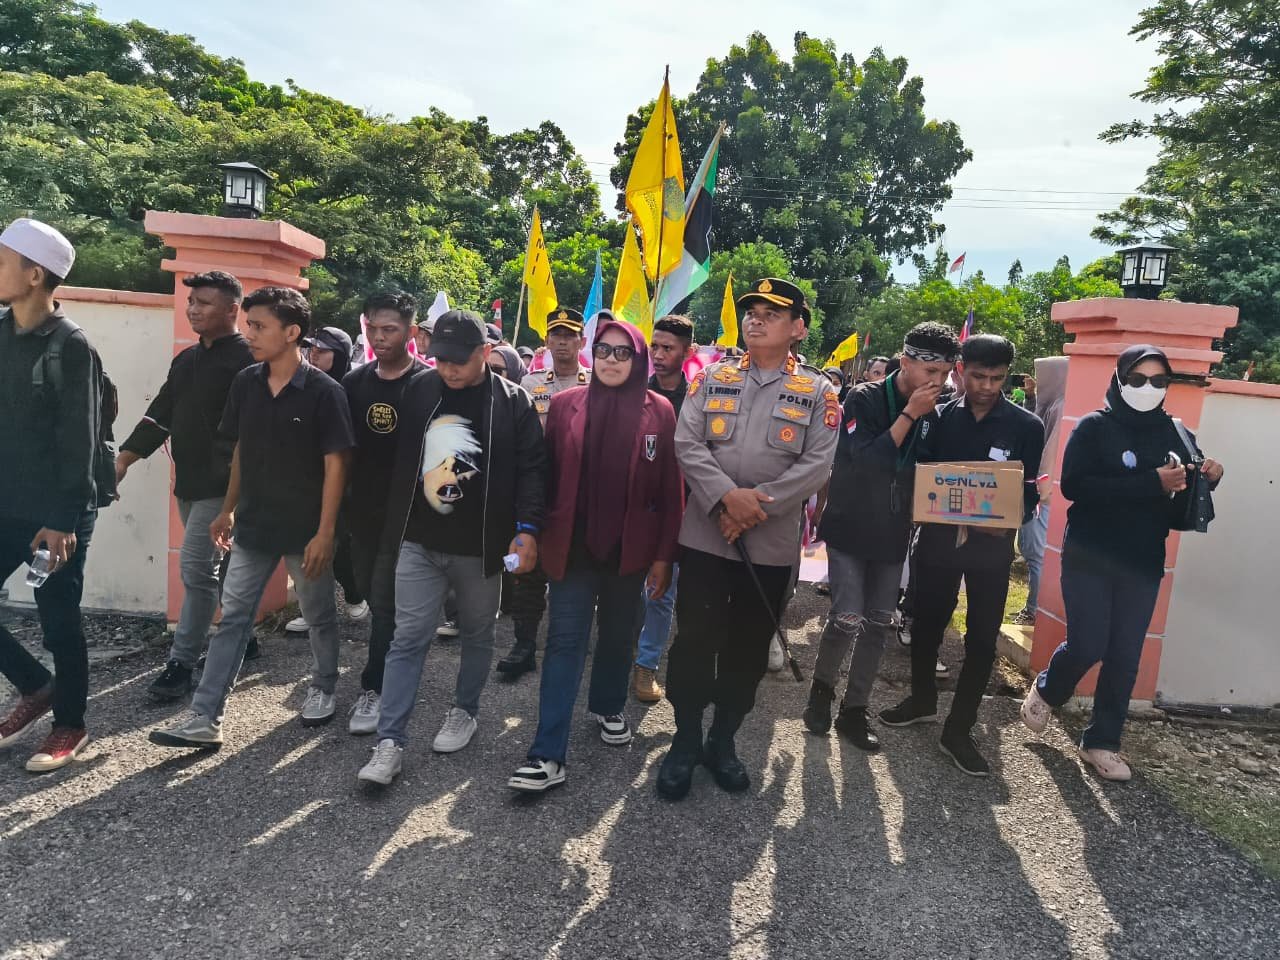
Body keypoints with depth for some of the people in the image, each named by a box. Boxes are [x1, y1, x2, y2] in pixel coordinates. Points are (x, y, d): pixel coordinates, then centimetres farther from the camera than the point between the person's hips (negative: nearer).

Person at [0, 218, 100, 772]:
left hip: (55, 515, -7)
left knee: (59, 624, 5)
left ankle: (70, 726, 22)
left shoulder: (71, 346, -13)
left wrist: (63, 520, -17)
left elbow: (78, 442, -15)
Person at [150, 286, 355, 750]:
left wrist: (325, 532, -17)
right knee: (232, 617, 5)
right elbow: (240, 450, 12)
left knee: (319, 615, 13)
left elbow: (335, 465, -14)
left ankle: (323, 687, 35)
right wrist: (228, 509, 13)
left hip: (306, 530, -4)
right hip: (254, 525, 5)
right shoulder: (245, 383, 2)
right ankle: (204, 718, 11)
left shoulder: (323, 392, -15)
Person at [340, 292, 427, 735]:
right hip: (362, 510, 5)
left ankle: (376, 688, 10)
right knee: (374, 599, 15)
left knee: (386, 604, -2)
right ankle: (392, 674, 34)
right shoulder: (354, 382, 5)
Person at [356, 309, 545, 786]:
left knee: (476, 636, 14)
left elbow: (532, 469, -6)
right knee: (408, 638, 0)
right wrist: (393, 524, 13)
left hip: (480, 547, -1)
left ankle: (465, 711, 36)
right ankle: (390, 742, 5)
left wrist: (527, 528, -16)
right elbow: (397, 459, 12)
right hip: (420, 542, 2)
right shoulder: (418, 391, 3)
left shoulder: (512, 402, -5)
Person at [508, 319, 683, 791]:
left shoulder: (659, 412, -3)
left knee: (619, 633, 17)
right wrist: (537, 534, -2)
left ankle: (608, 708, 42)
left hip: (628, 546, 1)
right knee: (565, 640, -3)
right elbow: (547, 475, 1)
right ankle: (548, 755, -1)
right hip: (573, 544, -1)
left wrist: (664, 554, -4)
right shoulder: (564, 405, 0)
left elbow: (670, 488, -2)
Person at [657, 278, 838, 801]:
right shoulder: (712, 378, 5)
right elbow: (686, 443, -4)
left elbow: (817, 464, -8)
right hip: (704, 536, 0)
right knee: (694, 640, 5)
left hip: (772, 544, 0)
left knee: (749, 648, 12)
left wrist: (758, 506, -17)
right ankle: (686, 739, 23)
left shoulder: (818, 392, 2)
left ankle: (723, 738, 30)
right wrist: (726, 496, -19)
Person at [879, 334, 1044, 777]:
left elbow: (1029, 491, -2)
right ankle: (922, 699, 36)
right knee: (926, 624, 12)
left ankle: (958, 729, 16)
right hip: (938, 537, 2)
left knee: (982, 638, 2)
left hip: (992, 545, -1)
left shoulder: (1027, 427, -3)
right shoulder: (941, 417, 1)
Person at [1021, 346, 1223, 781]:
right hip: (1089, 558, -4)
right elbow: (1073, 485, -22)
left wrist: (1209, 479, -10)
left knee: (1125, 658, 6)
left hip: (1143, 564, 4)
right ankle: (1046, 690, 25)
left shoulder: (1175, 434, 5)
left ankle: (1102, 742, 21)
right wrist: (1151, 484, -27)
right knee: (1086, 647, -6)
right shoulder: (1094, 426, -8)